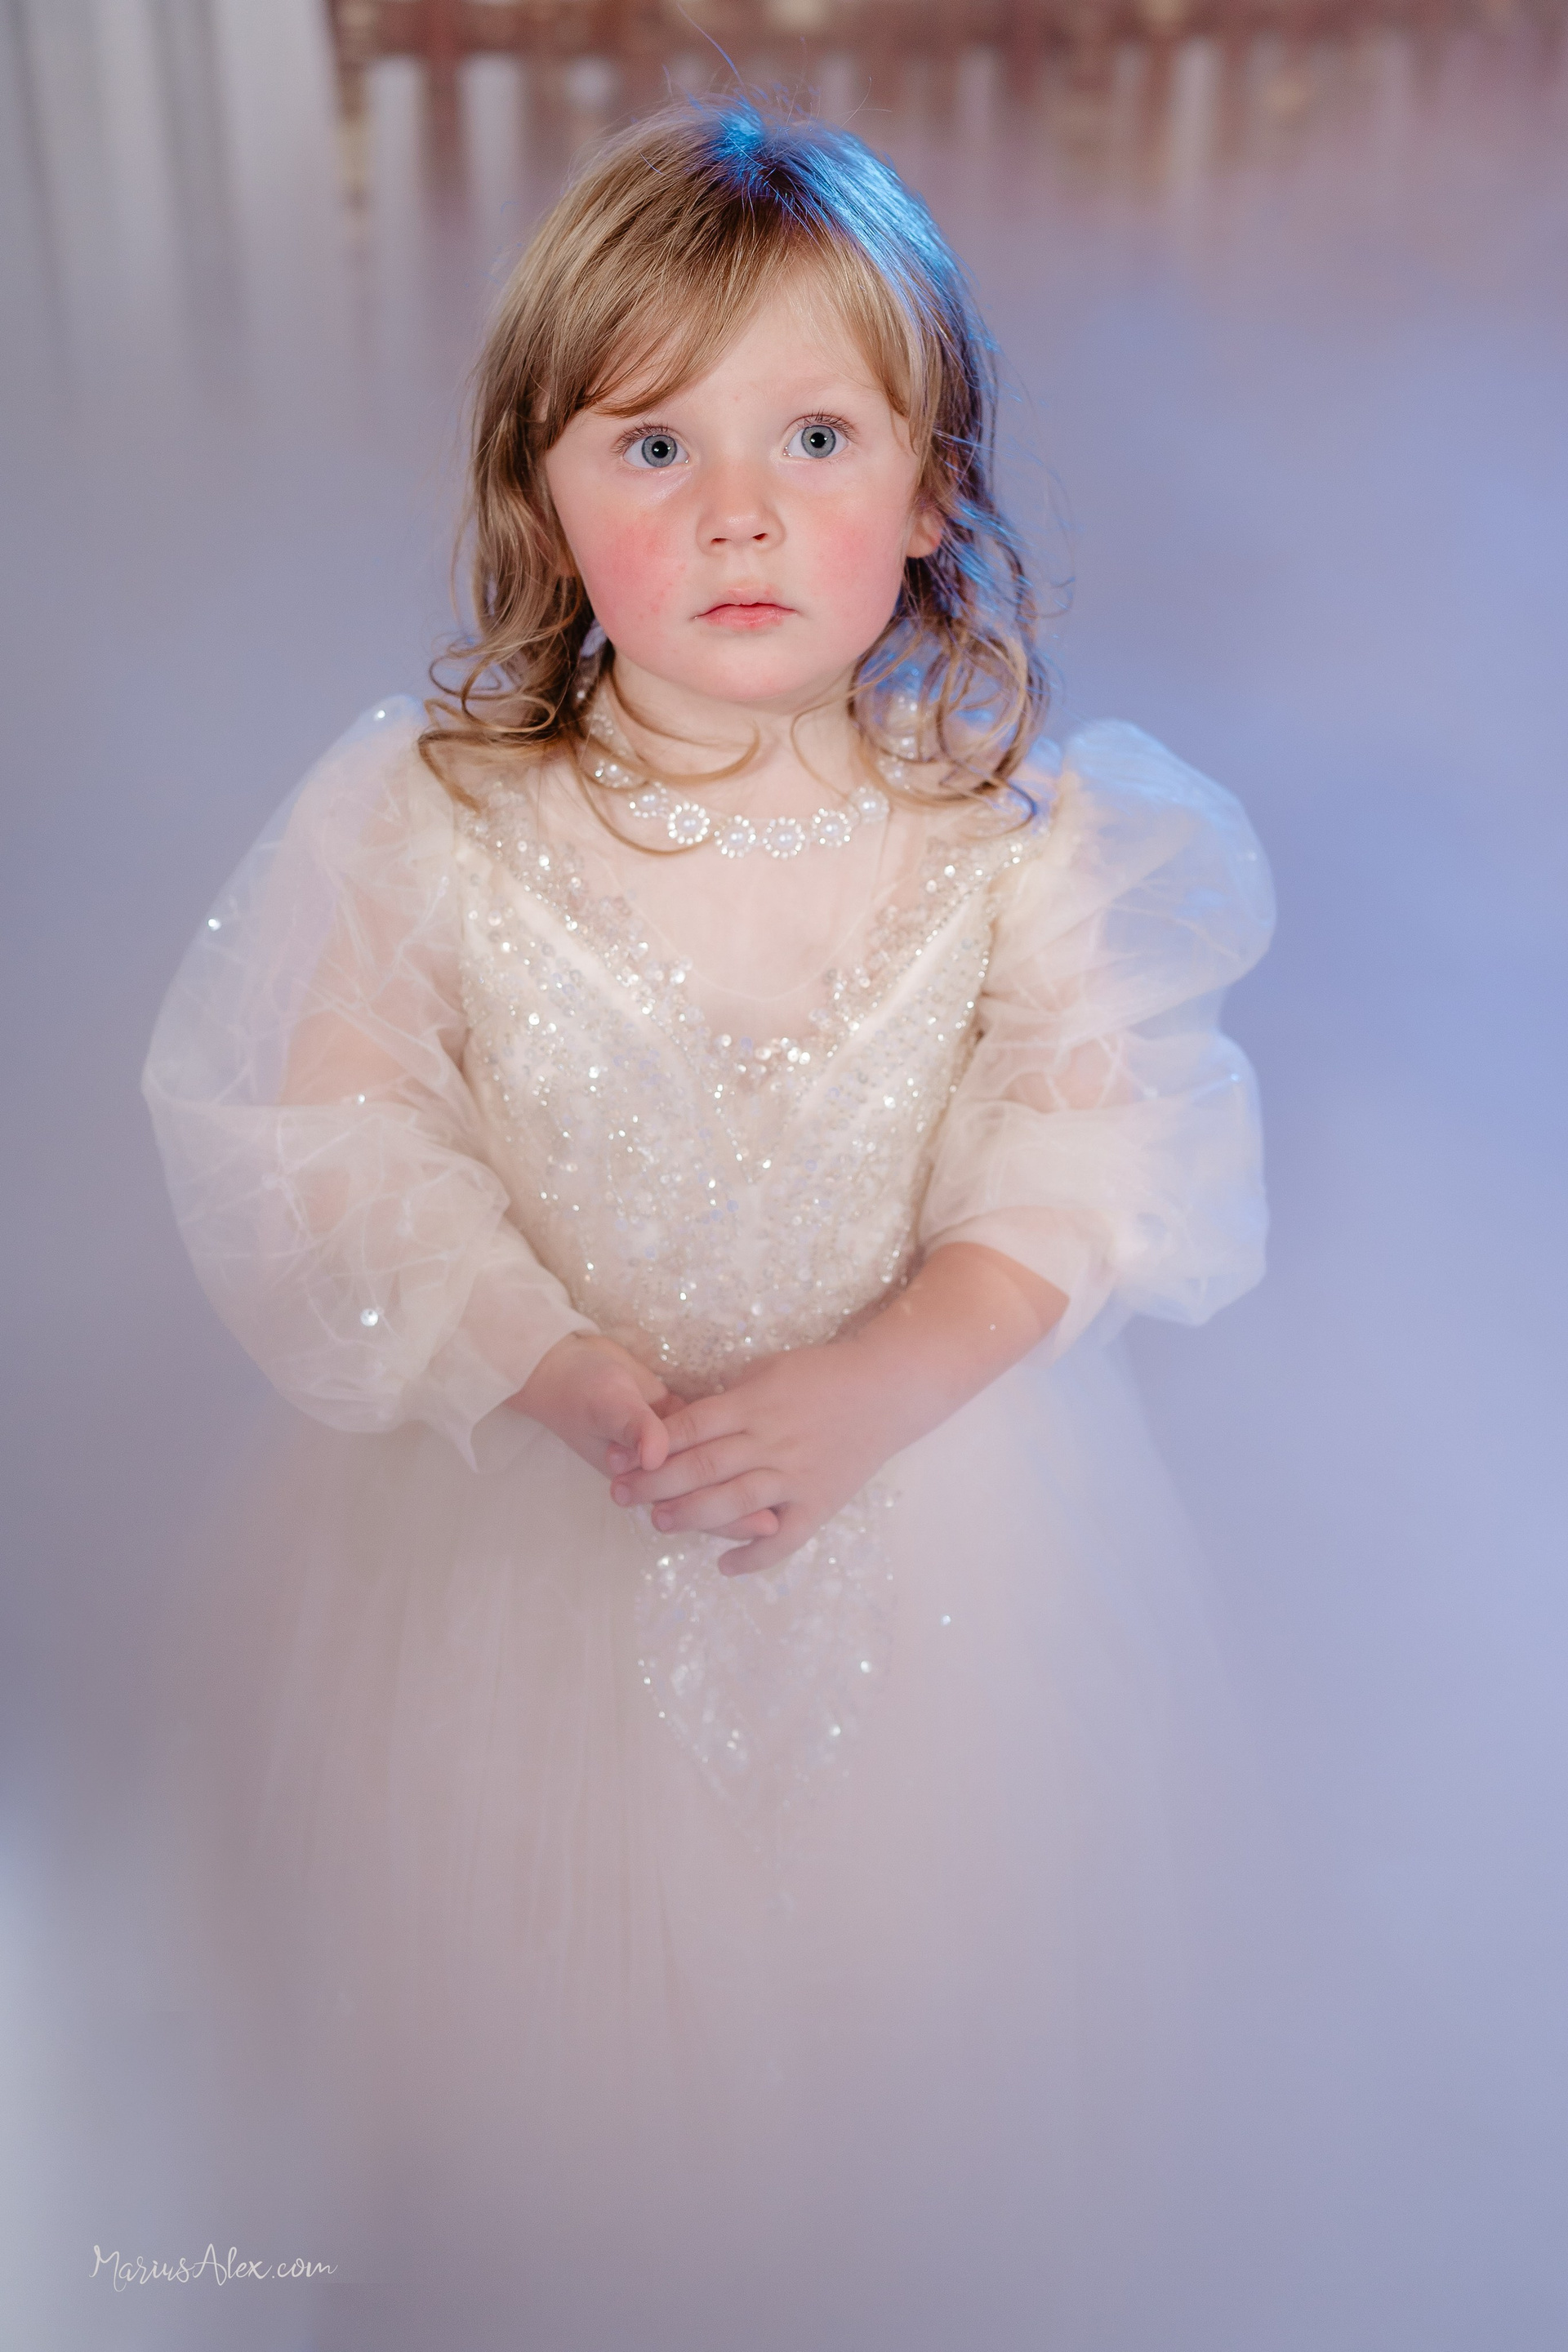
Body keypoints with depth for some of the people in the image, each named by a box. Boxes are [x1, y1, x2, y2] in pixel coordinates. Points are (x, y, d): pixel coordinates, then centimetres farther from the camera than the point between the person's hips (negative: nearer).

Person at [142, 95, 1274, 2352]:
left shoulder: (1020, 819, -15)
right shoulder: (424, 821, -18)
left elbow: (1099, 1147, -10)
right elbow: (324, 1151, -13)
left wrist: (876, 1387, -24)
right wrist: (566, 1382, -24)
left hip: (932, 1501, 1)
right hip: (538, 1498, 0)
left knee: (918, 1997, 23)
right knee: (556, 1987, 22)